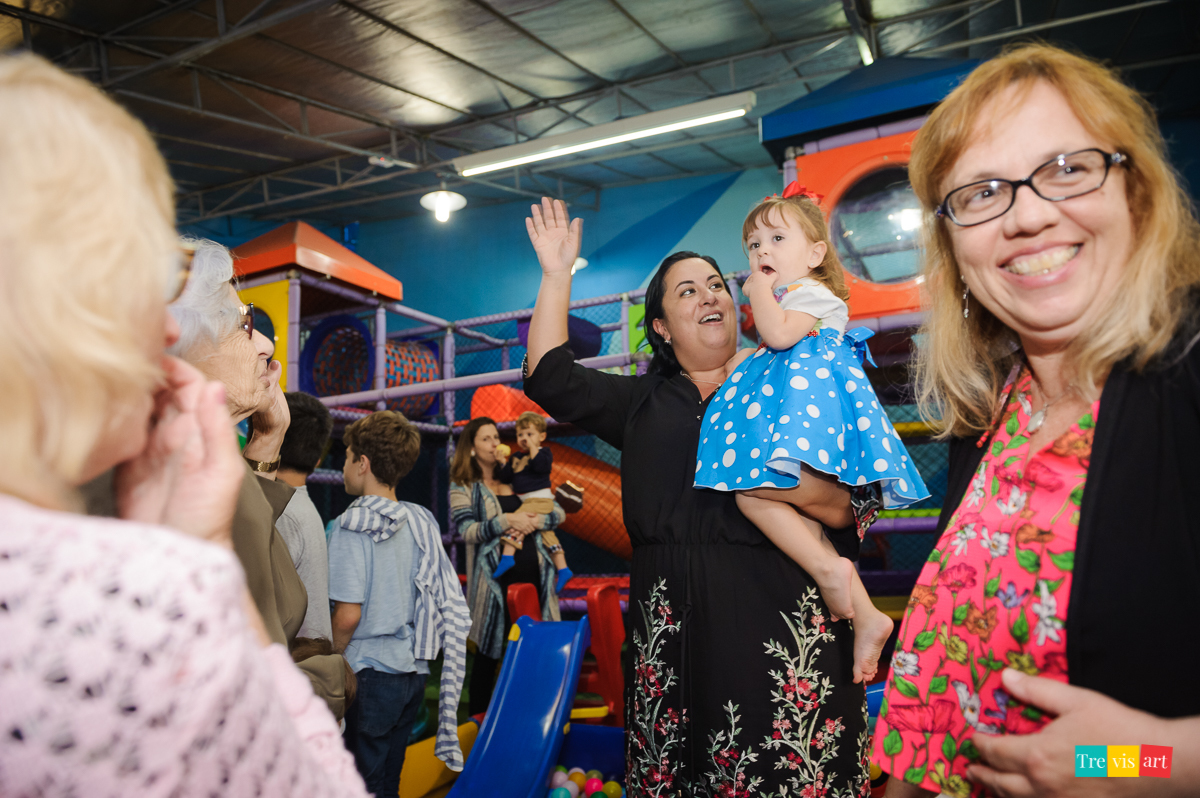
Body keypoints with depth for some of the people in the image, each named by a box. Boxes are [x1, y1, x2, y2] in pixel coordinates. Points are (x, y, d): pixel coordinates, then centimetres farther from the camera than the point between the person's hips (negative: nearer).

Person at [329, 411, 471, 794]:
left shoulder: (353, 525, -14)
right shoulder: (422, 522, 4)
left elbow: (348, 614, -18)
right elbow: (454, 608, 8)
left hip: (369, 674, -6)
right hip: (413, 672, 6)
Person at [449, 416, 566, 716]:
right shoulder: (463, 487, 4)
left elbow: (559, 511, 9)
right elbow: (467, 530, -11)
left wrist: (534, 521, -11)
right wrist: (509, 520, -19)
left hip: (533, 570, 4)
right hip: (495, 575, -3)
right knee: (489, 648, 4)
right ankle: (478, 716, 20)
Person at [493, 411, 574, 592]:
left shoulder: (544, 452, -1)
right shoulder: (516, 458, 18)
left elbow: (541, 466, -22)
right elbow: (506, 478, 13)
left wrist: (533, 448, -15)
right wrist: (503, 462, 0)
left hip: (540, 499, -8)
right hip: (526, 501, 8)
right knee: (546, 533, 9)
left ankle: (507, 555, -32)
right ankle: (562, 569, 12)